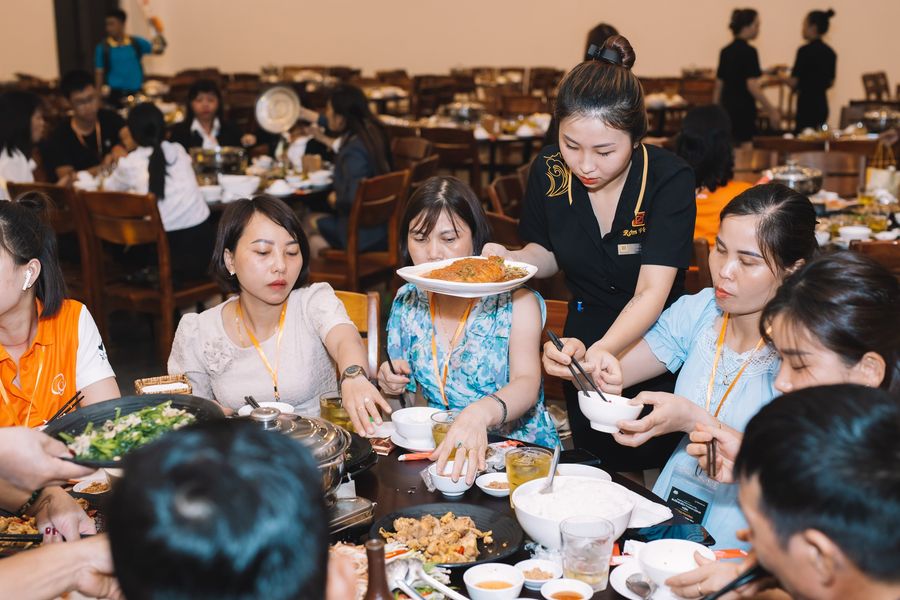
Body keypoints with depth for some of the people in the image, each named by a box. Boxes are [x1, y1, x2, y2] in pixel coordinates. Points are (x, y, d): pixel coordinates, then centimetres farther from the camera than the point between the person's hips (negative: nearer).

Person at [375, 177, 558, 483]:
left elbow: (527, 383, -23)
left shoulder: (514, 300, -7)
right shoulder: (407, 302, 7)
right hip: (435, 449, 5)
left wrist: (480, 413, -43)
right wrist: (393, 385, -5)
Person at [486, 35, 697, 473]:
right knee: (594, 464, 20)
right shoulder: (549, 170, -12)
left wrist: (603, 350, -48)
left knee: (654, 467, 12)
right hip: (584, 344, 4)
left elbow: (652, 291, -30)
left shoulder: (669, 179, -24)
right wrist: (511, 258, -18)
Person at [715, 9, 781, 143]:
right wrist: (772, 111, -14)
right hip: (743, 109, -8)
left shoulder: (725, 51, 10)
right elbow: (752, 86, -18)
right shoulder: (749, 51, -11)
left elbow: (719, 85, 13)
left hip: (726, 107, 8)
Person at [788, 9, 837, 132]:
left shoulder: (805, 51, -13)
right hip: (822, 103, 8)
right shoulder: (830, 52, 9)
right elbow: (831, 82, 16)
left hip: (807, 104, -8)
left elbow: (794, 82, -13)